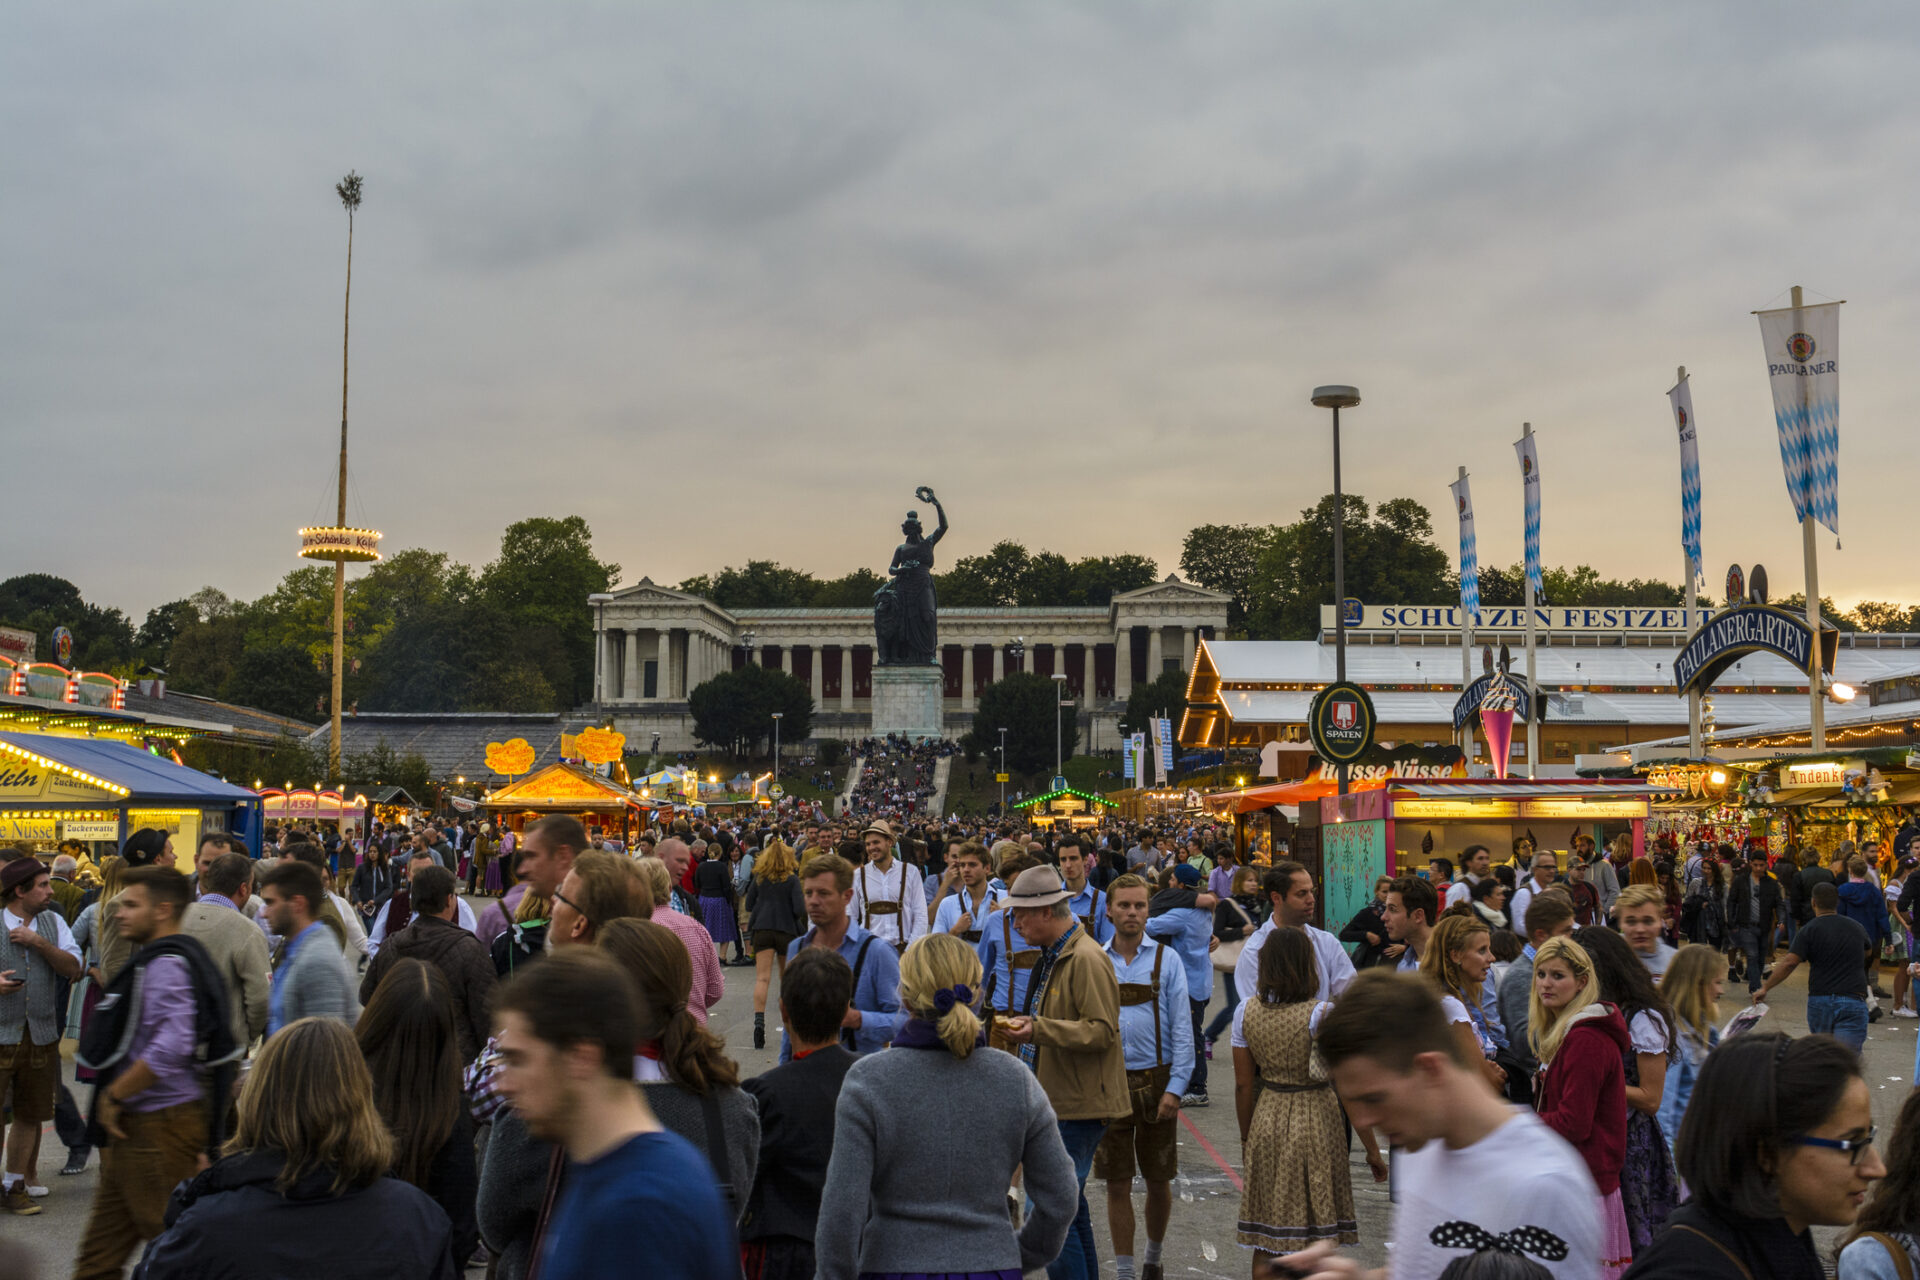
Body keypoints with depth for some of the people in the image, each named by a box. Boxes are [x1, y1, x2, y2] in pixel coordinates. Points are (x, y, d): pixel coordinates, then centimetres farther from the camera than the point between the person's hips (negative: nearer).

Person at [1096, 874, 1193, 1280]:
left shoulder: (1166, 960, -1)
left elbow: (1181, 1030, -3)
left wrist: (1174, 1089, -11)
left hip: (1156, 1082, 0)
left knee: (1158, 1181, 11)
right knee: (1117, 1184, 5)